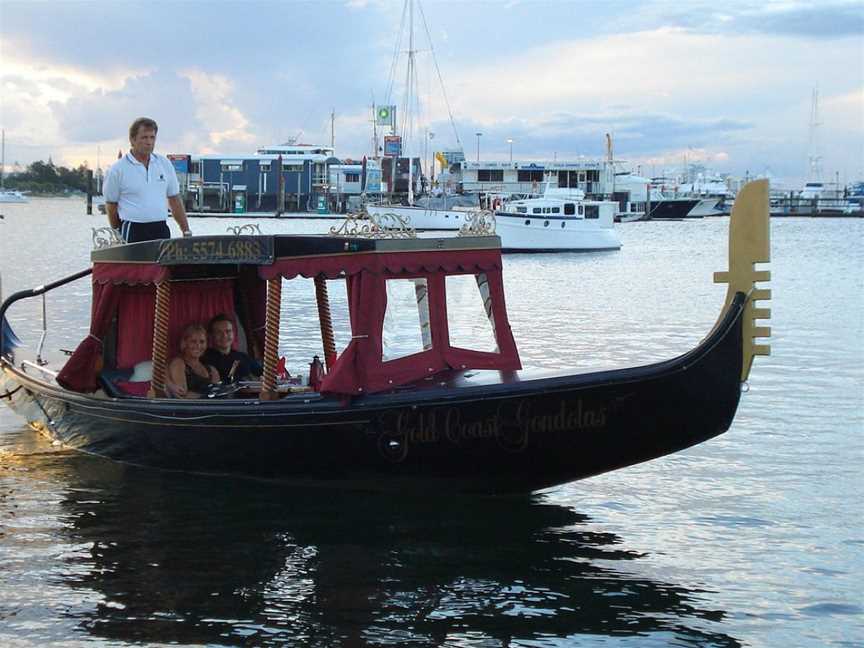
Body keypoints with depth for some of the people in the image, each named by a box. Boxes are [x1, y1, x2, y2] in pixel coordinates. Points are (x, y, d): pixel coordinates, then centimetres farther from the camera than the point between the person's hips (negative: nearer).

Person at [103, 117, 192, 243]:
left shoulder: (165, 164, 12)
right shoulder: (117, 170, 0)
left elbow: (174, 199, 17)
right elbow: (111, 205, 7)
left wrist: (186, 232, 13)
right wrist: (118, 236, 9)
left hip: (161, 229, 4)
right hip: (133, 232, -4)